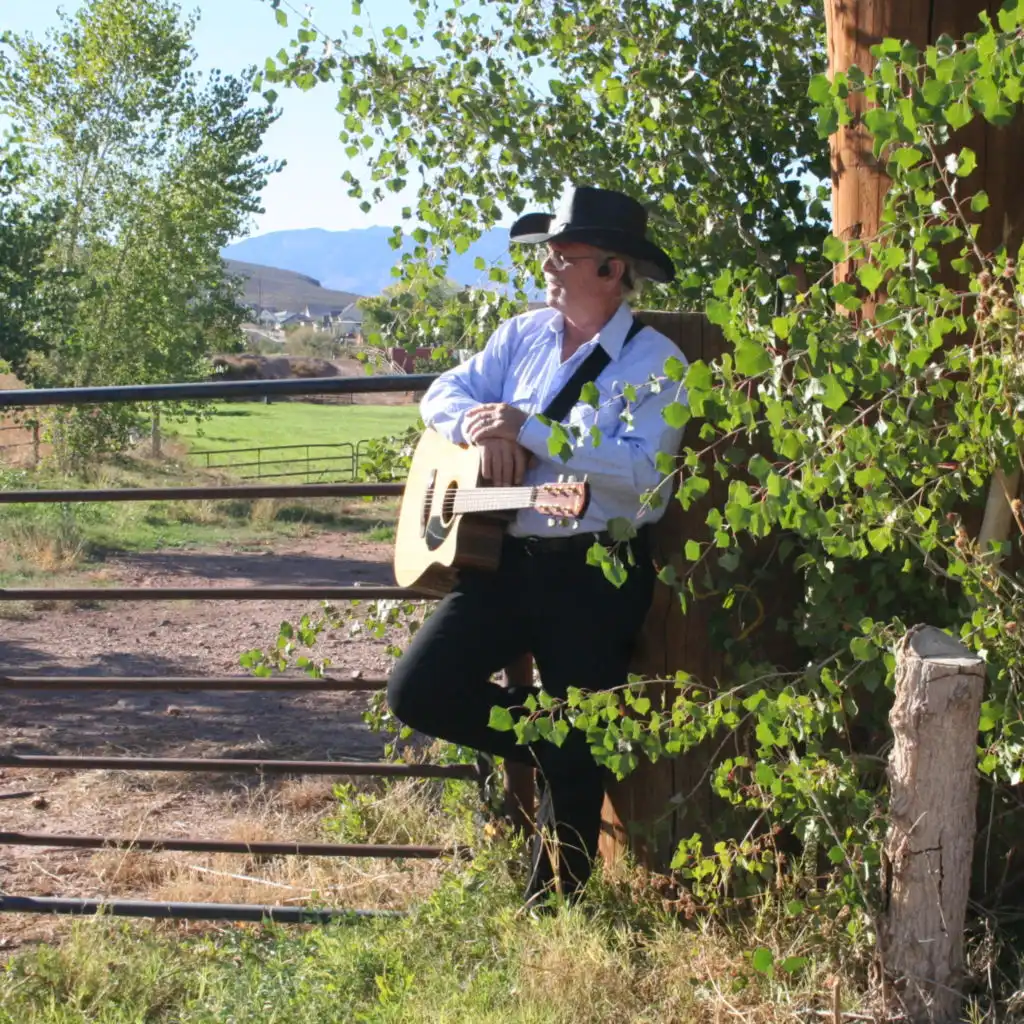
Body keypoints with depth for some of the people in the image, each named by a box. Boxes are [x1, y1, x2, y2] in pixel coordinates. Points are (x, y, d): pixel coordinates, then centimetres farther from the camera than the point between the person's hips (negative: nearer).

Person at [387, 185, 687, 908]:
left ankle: (549, 907, 23)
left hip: (598, 572, -5)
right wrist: (481, 427, -11)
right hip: (508, 556, 5)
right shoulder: (524, 334, 10)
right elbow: (443, 394, 13)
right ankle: (545, 742, 18)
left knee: (578, 753, 2)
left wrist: (528, 428, -21)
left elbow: (643, 470, -22)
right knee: (418, 692, -6)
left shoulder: (654, 360, -8)